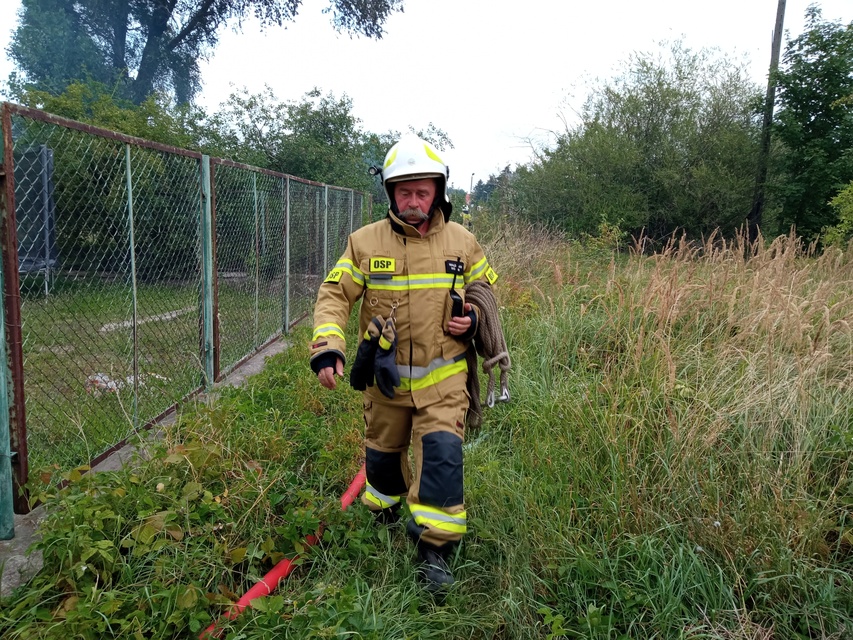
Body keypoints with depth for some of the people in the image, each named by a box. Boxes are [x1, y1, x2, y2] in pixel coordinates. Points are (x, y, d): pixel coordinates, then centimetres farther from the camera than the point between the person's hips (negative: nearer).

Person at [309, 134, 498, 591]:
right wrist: (327, 348, -21)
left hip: (441, 376, -1)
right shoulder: (365, 242, -6)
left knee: (441, 454, -13)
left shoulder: (462, 242, -1)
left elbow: (486, 290, 14)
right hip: (385, 375, 1)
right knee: (382, 451, 19)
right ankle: (385, 508, 51)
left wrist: (473, 318, -8)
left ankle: (434, 548, 3)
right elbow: (334, 295, -6)